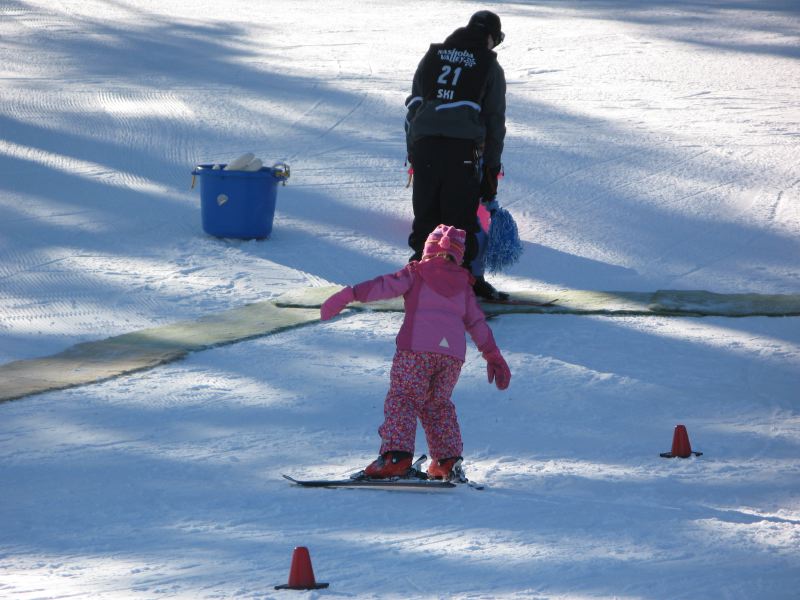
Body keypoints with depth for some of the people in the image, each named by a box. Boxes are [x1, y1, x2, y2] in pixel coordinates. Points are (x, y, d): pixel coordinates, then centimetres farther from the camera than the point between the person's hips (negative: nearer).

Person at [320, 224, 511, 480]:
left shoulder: (416, 272, 13)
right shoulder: (463, 285, 24)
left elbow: (386, 285, -2)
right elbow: (477, 323, 26)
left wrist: (349, 294, -7)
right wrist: (494, 356, 32)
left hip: (417, 348, -4)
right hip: (454, 352, 4)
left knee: (403, 400, -6)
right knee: (438, 404, 20)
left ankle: (396, 454, -25)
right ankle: (448, 460, 12)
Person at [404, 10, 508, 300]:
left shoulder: (432, 56, 16)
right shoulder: (489, 66, 7)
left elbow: (413, 105, 15)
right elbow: (495, 121, 7)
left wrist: (412, 153, 18)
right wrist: (492, 169, 11)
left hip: (423, 144, 3)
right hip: (463, 148, -3)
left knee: (425, 214, 9)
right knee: (462, 217, 2)